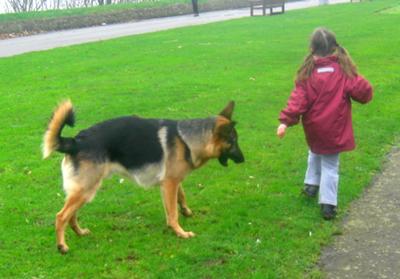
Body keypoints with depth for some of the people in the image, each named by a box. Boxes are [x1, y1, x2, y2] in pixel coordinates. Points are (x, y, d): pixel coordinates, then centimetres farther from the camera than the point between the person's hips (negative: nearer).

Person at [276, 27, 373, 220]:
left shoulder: (308, 71, -9)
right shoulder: (344, 69, -9)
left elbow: (298, 99, -15)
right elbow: (362, 90, -11)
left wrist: (286, 121, -15)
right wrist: (365, 95, 12)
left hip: (313, 127, 1)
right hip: (335, 128, -1)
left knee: (315, 152, 31)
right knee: (330, 165, 7)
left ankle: (311, 184, 31)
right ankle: (328, 204, 3)